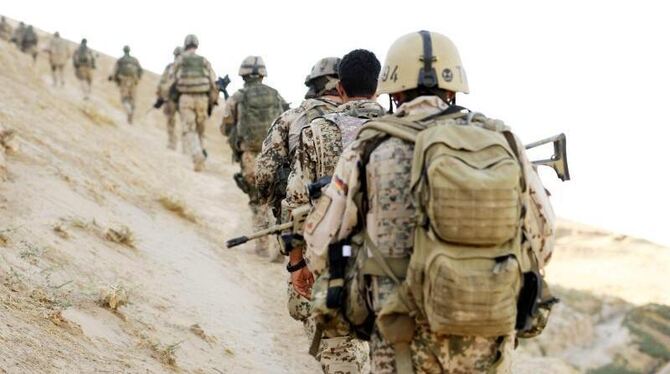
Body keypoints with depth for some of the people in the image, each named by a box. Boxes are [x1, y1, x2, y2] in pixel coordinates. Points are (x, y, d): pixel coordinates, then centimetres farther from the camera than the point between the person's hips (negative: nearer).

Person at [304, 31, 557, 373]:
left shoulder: (373, 150, -4)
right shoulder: (502, 143, 1)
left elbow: (321, 244, 2)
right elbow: (541, 235, 10)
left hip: (410, 337, -2)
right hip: (490, 337, 2)